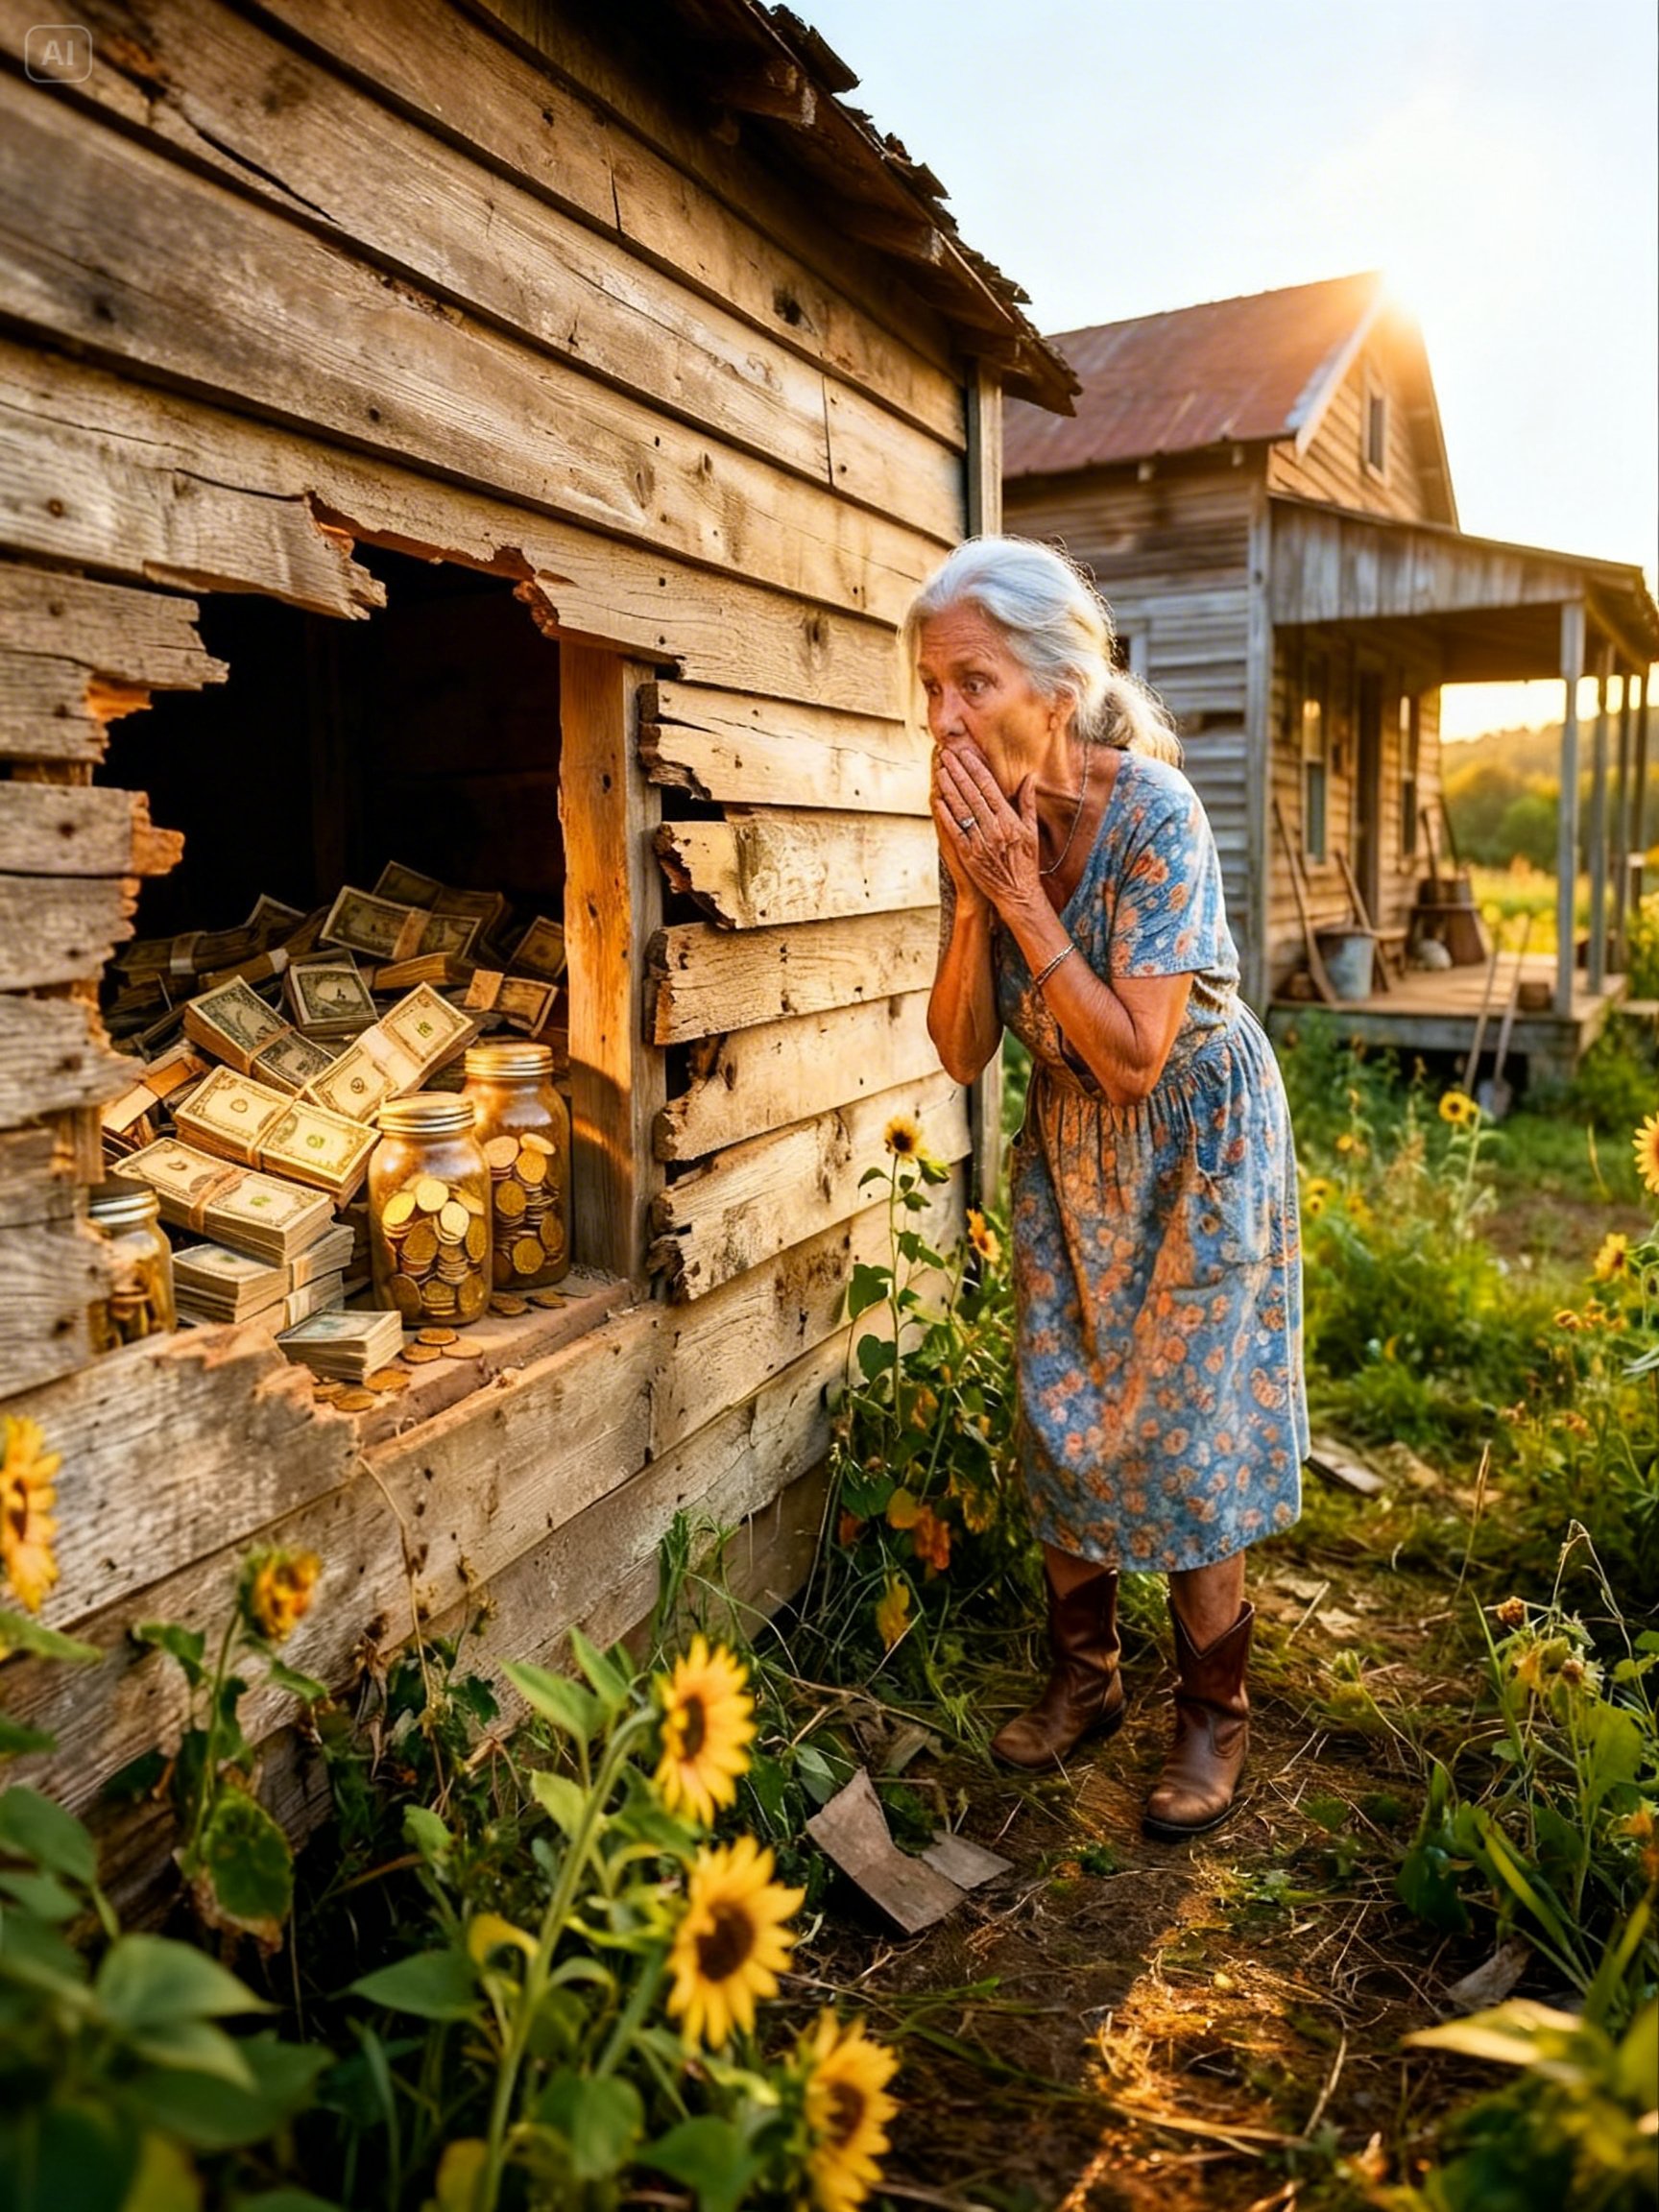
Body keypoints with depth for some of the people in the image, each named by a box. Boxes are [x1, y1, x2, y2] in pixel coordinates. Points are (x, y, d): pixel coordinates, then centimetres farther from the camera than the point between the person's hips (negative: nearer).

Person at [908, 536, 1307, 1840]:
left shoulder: (1153, 811, -27)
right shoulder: (983, 818, -10)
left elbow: (1134, 1057, -29)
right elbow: (963, 1052, -10)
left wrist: (1019, 894, -31)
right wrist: (973, 893, -23)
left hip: (1195, 1139, -5)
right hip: (1067, 1143, 6)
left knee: (1187, 1425, 2)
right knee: (1061, 1412, 12)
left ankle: (1214, 1716, 23)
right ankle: (1086, 1680, 31)